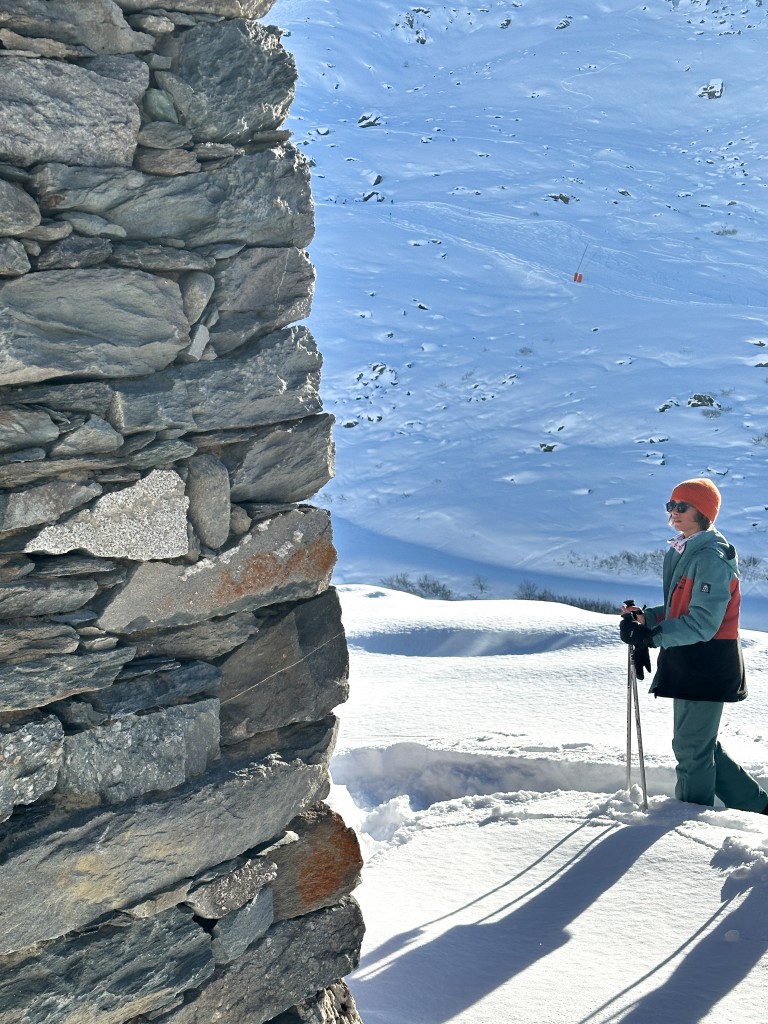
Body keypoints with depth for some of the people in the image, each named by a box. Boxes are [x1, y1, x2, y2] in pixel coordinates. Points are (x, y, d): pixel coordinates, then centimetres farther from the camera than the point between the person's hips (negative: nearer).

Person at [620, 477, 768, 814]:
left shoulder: (711, 557, -17)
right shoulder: (681, 552, 13)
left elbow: (702, 623, -22)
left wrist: (651, 636, -26)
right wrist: (646, 617, 3)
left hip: (707, 666, -10)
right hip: (687, 664, 10)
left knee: (692, 748, -1)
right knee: (702, 746, 17)